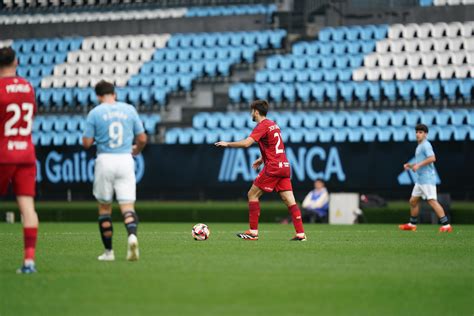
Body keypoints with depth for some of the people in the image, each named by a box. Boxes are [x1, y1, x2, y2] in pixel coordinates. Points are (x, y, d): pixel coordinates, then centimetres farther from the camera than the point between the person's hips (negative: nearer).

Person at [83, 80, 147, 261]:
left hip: (105, 160, -1)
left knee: (104, 207, 12)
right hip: (125, 160, 1)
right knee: (127, 206, -1)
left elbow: (86, 143, -4)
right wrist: (136, 150, 28)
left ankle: (108, 251, 14)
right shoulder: (129, 110, 5)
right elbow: (142, 139, 7)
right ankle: (132, 235, -31)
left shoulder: (95, 113, -2)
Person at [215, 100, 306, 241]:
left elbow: (246, 143, -21)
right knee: (289, 200, 3)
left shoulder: (262, 126, -9)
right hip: (284, 166, 8)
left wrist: (227, 144, -10)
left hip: (273, 167, -8)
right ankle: (300, 233, -6)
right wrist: (262, 159, 30)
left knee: (252, 195, 1)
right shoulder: (273, 124, 19)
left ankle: (253, 232, -2)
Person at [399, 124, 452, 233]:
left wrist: (418, 165, -22)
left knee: (432, 201, -16)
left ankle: (446, 225, -19)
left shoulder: (426, 145, -10)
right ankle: (412, 224, 27)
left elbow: (432, 158, -25)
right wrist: (411, 166, 14)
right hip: (420, 179, 10)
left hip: (427, 178, -10)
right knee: (413, 201, 15)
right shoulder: (419, 147, 20)